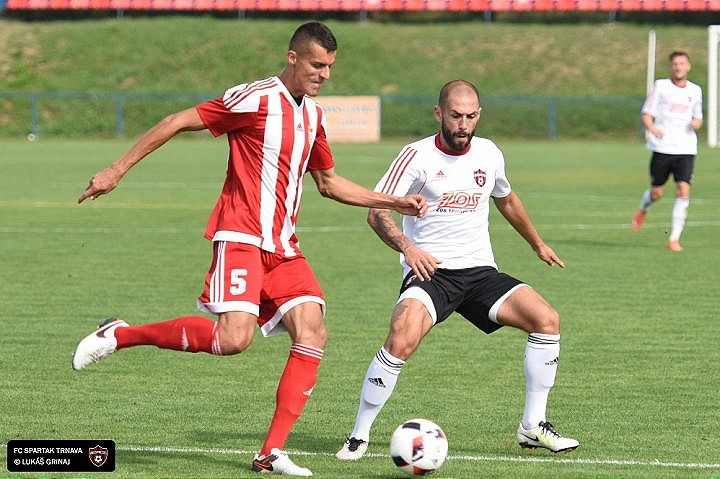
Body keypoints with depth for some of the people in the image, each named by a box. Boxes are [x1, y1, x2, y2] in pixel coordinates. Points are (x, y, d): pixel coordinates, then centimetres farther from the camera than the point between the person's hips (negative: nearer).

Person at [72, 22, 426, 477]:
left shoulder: (314, 115, 16)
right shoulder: (256, 98, -9)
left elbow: (329, 182, 29)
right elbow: (178, 122, -8)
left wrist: (392, 201, 21)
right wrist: (116, 171, -9)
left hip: (283, 248, 8)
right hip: (242, 236, -8)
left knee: (313, 334, -10)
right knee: (234, 337, -24)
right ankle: (120, 335, -5)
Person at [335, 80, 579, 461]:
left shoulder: (489, 154, 8)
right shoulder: (417, 156, -8)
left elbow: (506, 200, 29)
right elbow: (377, 211, -16)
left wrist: (538, 245, 38)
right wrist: (407, 246, -34)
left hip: (480, 272, 5)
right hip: (429, 272, -5)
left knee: (546, 319, -13)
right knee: (401, 340, -31)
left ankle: (533, 427, 0)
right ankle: (359, 436, -15)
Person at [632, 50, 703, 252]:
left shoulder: (695, 90, 12)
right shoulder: (660, 86, 2)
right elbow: (646, 113, 0)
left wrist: (696, 123, -1)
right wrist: (652, 128, -20)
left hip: (686, 149, 2)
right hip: (662, 147, -2)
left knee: (683, 190, -12)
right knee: (657, 192, 4)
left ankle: (674, 238, -7)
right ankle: (642, 210, 41)